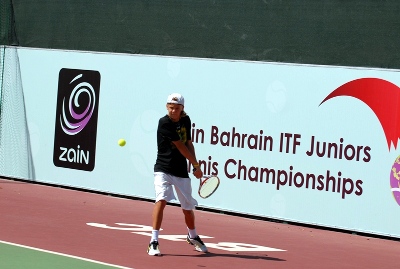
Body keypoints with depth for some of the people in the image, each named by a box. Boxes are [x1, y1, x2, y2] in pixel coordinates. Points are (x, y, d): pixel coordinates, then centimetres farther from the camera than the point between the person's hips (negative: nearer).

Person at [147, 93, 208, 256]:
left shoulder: (186, 121, 5)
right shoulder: (165, 123, -15)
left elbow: (188, 144, 9)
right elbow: (180, 146, -13)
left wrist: (194, 167, -4)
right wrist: (196, 165, -7)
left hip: (181, 172, 6)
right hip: (163, 169, -6)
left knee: (188, 207, 13)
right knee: (161, 200, -25)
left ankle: (192, 237, 40)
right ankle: (154, 242, -24)